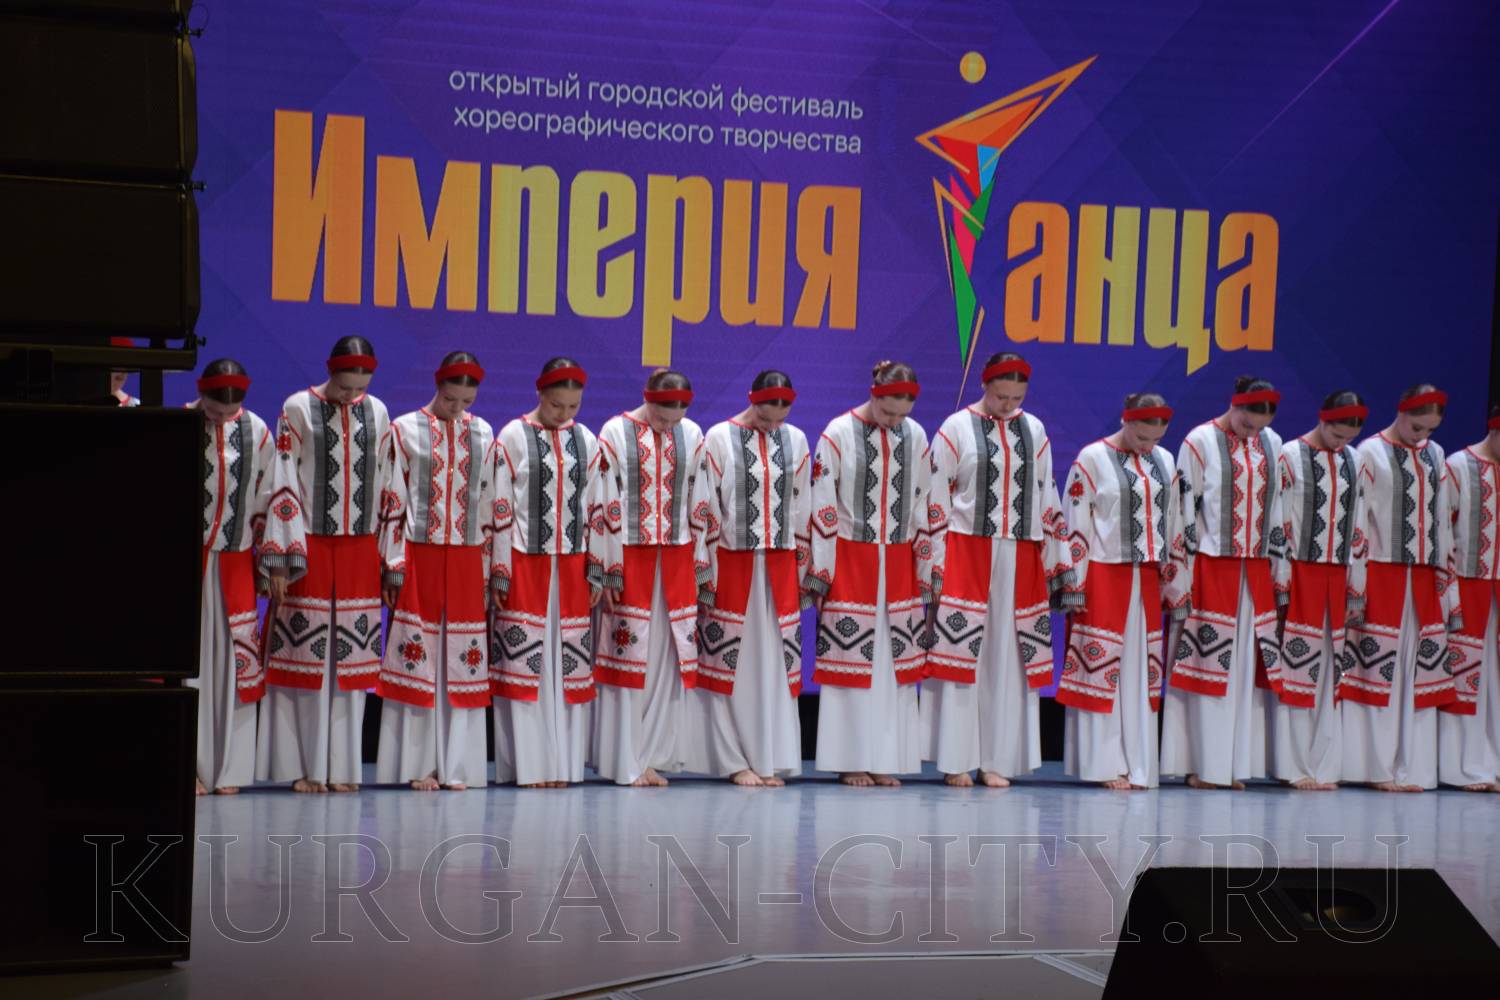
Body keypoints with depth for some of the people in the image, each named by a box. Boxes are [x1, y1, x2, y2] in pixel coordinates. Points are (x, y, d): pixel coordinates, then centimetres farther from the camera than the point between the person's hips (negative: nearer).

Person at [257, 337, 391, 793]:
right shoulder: (298, 409, -2)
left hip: (360, 553, 3)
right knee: (306, 656, -1)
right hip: (309, 551, -3)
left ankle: (342, 767, 11)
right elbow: (283, 486, -5)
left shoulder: (377, 412, 8)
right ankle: (305, 767, 5)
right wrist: (279, 559, -9)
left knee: (350, 659, 5)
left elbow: (386, 488, 11)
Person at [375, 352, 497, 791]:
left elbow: (488, 503, 12)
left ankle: (455, 764, 8)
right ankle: (418, 763, 4)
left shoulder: (482, 434, 10)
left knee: (461, 656, 2)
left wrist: (488, 567, 10)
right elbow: (393, 500, 0)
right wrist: (393, 562, -5)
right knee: (416, 651, -2)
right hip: (419, 555, -3)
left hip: (466, 559, 3)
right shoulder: (406, 430, 1)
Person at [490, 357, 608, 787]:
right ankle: (529, 764, 2)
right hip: (524, 564, -3)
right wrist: (500, 572, -7)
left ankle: (564, 762, 10)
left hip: (572, 566, 4)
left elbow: (595, 508, 11)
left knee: (570, 662, 4)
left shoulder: (586, 440, 9)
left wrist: (596, 570, 7)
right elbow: (500, 509, -3)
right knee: (525, 660, -3)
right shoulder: (514, 437, -2)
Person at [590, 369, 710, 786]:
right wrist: (610, 568, -10)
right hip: (630, 558, -4)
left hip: (676, 559, 4)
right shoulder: (616, 433, -5)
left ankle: (651, 755, 12)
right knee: (628, 655, -2)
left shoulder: (691, 435, 6)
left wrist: (700, 564, 8)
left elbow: (698, 501, 9)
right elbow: (608, 504, -7)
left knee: (667, 655, 4)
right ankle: (625, 762, 4)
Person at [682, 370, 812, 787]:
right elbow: (706, 509, -4)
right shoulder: (719, 438, -3)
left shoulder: (795, 440, 8)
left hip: (779, 568, 3)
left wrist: (803, 570, 9)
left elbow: (803, 510, 11)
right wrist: (706, 573, -7)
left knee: (776, 661, 4)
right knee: (731, 661, -2)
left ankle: (769, 759, 10)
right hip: (732, 564, -3)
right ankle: (735, 760, 5)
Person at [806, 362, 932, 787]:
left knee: (897, 658, 3)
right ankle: (851, 760, 5)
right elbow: (822, 507, -6)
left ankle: (885, 759, 10)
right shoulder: (839, 433, -6)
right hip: (850, 560, -4)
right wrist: (819, 573, -7)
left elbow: (924, 505, 11)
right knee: (849, 658, -2)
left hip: (898, 563, 4)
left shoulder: (915, 435, 5)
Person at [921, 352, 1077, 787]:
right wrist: (934, 564, -7)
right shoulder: (957, 428, -1)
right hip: (966, 551, -3)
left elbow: (1047, 499, 14)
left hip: (1019, 557, 3)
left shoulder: (1034, 431, 10)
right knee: (961, 650, -4)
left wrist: (1058, 564, 12)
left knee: (1008, 655, 2)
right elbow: (936, 499, -2)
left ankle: (995, 760, 7)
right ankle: (956, 760, 1)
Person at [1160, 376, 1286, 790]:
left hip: (1256, 574, 5)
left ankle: (1234, 765, 10)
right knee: (1207, 663, -3)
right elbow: (1183, 512, -6)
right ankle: (1201, 765, 2)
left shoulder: (1272, 444, 10)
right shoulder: (1200, 442, -5)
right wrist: (1179, 580, -10)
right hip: (1210, 569, -5)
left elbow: (1277, 511, 14)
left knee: (1246, 667, 5)